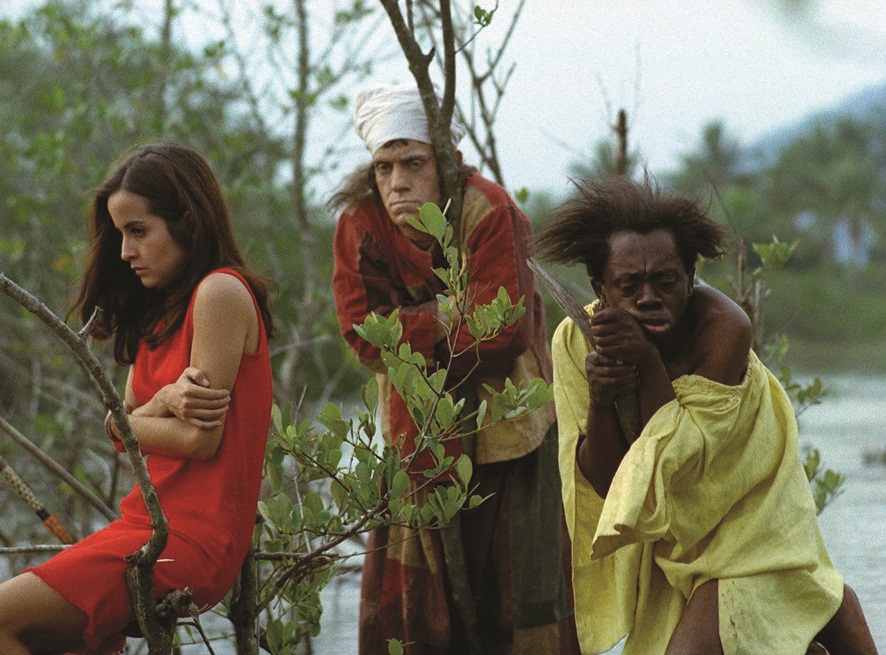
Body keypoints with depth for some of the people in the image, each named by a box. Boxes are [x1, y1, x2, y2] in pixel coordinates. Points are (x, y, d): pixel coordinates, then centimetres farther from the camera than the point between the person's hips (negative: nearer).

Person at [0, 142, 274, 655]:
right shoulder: (163, 310, 19)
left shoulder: (221, 291, -9)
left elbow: (202, 440, -15)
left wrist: (126, 420, 4)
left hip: (194, 539, -9)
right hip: (149, 522, 9)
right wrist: (164, 402, -12)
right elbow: (122, 433, 11)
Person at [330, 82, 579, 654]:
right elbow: (363, 333, -11)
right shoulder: (360, 225, -7)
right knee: (416, 579, 0)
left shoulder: (489, 212, -17)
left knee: (514, 579, -2)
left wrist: (409, 331, -13)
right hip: (420, 433, 3)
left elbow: (499, 335, -22)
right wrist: (445, 325, -20)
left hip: (505, 426, -3)